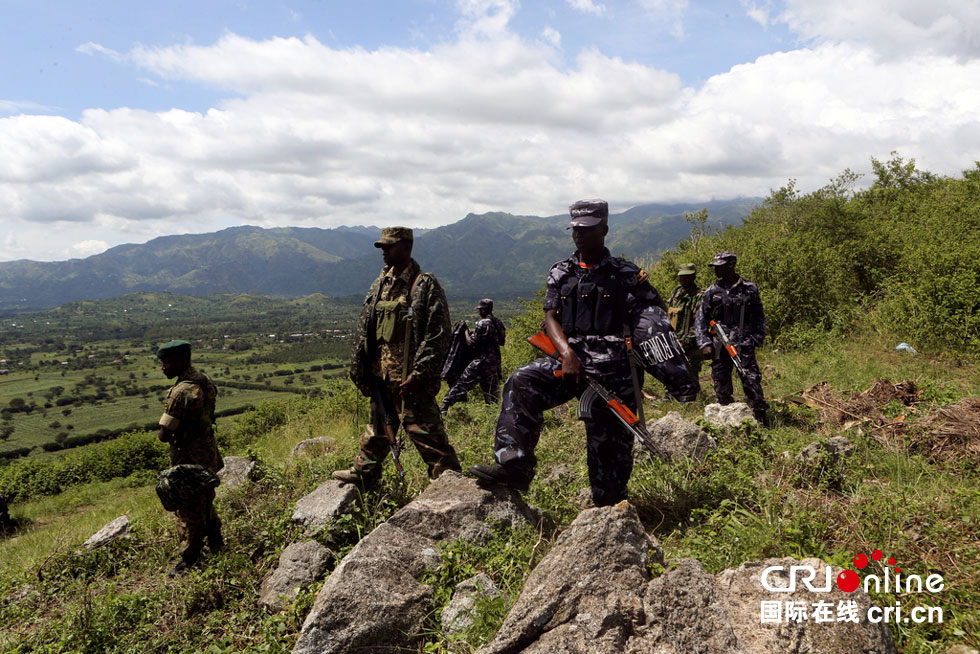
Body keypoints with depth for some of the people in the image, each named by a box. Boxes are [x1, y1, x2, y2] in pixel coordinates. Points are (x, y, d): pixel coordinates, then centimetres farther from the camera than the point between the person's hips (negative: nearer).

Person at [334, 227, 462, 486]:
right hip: (381, 374, 8)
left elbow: (438, 335, -15)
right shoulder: (380, 285, 13)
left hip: (411, 377, -7)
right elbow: (363, 330, 16)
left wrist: (419, 374, -19)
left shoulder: (426, 285, -10)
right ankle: (363, 473, 39)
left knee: (424, 429, -7)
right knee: (378, 426, 22)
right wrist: (359, 371, 12)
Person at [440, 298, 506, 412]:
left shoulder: (483, 323, -15)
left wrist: (466, 332, 2)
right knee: (492, 387, 14)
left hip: (481, 361, -7)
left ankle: (445, 406, -6)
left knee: (462, 382, -5)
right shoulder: (498, 322, 9)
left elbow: (471, 342, -15)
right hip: (495, 362, 7)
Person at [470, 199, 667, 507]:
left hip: (611, 369, -2)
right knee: (520, 383, -24)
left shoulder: (627, 274, 7)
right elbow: (550, 318, 4)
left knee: (610, 442, 0)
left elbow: (659, 314, 15)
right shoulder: (561, 273, 14)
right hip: (569, 360, 2)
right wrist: (567, 353, -15)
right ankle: (514, 465, -26)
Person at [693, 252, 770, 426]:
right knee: (721, 386, 4)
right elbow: (700, 320, 7)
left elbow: (759, 317, 12)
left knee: (752, 382, -8)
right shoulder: (712, 291, 8)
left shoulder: (749, 289, 7)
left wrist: (757, 339, 1)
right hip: (720, 346, 2)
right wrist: (704, 343, -4)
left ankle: (762, 420, -1)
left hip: (744, 345, -2)